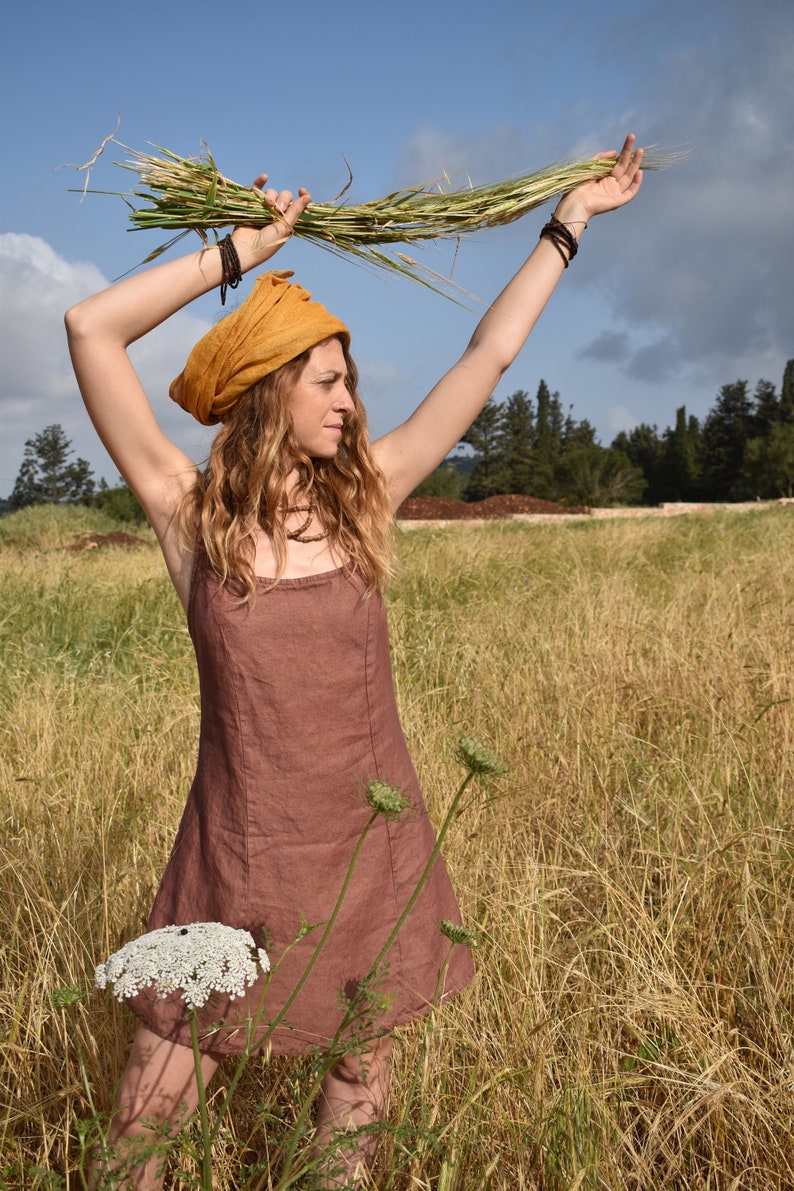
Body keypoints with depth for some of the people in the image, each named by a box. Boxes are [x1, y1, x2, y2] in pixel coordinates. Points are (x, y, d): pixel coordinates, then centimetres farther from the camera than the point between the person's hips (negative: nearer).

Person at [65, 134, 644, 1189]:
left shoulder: (362, 497, -2)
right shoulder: (192, 513, -8)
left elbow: (491, 353, 2)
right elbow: (92, 329, -15)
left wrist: (571, 217, 8)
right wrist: (243, 249, -8)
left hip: (377, 849, 3)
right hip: (243, 862, -2)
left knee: (362, 1083, 19)